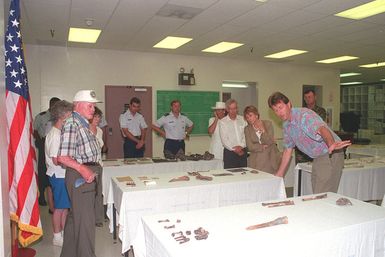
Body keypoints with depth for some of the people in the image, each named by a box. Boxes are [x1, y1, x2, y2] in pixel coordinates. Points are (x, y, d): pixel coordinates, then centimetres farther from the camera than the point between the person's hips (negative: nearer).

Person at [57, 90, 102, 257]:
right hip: (79, 175, -10)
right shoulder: (72, 124, -16)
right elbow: (62, 157, -25)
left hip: (87, 173, 10)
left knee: (75, 216, 21)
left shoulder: (83, 124, 14)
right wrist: (82, 169, -31)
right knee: (85, 219, -1)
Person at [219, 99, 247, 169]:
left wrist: (241, 146, -13)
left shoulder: (242, 119, 11)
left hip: (242, 152, 3)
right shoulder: (222, 122, 2)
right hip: (229, 152, -2)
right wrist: (235, 149, -11)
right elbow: (224, 140, -4)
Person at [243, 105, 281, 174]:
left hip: (270, 158, -1)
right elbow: (250, 147, -2)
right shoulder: (247, 129, 5)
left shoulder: (268, 124, 1)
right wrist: (263, 147, -11)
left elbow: (270, 142, -7)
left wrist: (263, 130, -17)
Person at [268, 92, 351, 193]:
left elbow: (321, 129, -40)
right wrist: (279, 175, 16)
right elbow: (288, 149, 14)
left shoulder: (304, 115, -21)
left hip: (331, 155, -8)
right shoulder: (286, 126, 6)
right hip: (317, 158, 9)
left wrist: (331, 144, -62)